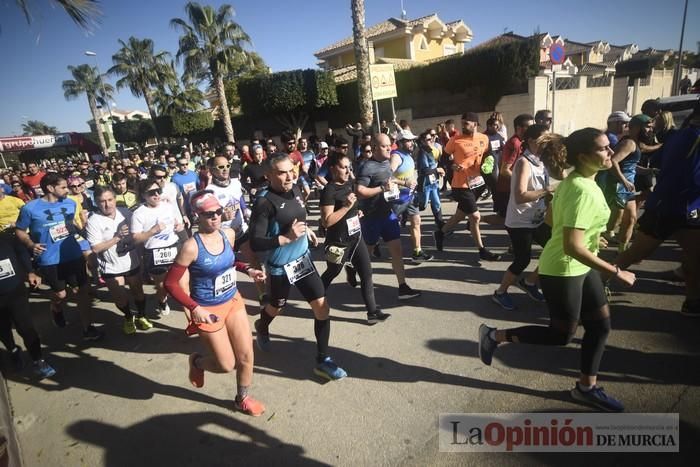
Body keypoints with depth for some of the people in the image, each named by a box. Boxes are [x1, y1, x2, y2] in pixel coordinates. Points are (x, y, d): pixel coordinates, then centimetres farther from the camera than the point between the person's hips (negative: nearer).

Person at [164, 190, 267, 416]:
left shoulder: (228, 234, -6)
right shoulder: (191, 246, -24)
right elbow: (170, 283, -16)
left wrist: (248, 270, -2)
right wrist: (194, 308, -23)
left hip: (233, 301, 5)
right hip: (208, 310, -5)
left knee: (246, 356, 11)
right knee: (227, 365, 6)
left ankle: (242, 399, 38)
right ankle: (197, 362, 40)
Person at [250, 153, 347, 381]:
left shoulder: (295, 190, -3)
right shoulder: (264, 202, -24)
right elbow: (255, 243, -26)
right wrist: (287, 238, -32)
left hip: (303, 258, 5)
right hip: (280, 267, -5)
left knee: (322, 307, 2)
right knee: (277, 307, 21)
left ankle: (323, 360, 18)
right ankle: (261, 327, 59)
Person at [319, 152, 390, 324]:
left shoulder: (349, 183, 5)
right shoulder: (329, 190, -20)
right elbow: (326, 221, -25)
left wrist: (356, 211, 7)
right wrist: (346, 206, -28)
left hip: (356, 237, 7)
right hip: (338, 242, -7)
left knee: (366, 273, 3)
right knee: (331, 274, 14)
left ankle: (372, 311, 10)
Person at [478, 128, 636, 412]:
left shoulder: (573, 180, 3)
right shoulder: (584, 191, -27)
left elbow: (552, 218, 14)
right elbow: (572, 246, -32)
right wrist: (616, 273, -25)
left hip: (580, 267, 10)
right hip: (563, 271, -10)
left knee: (601, 326, 15)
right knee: (562, 335, 6)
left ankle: (587, 387, 32)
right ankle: (495, 336, 17)